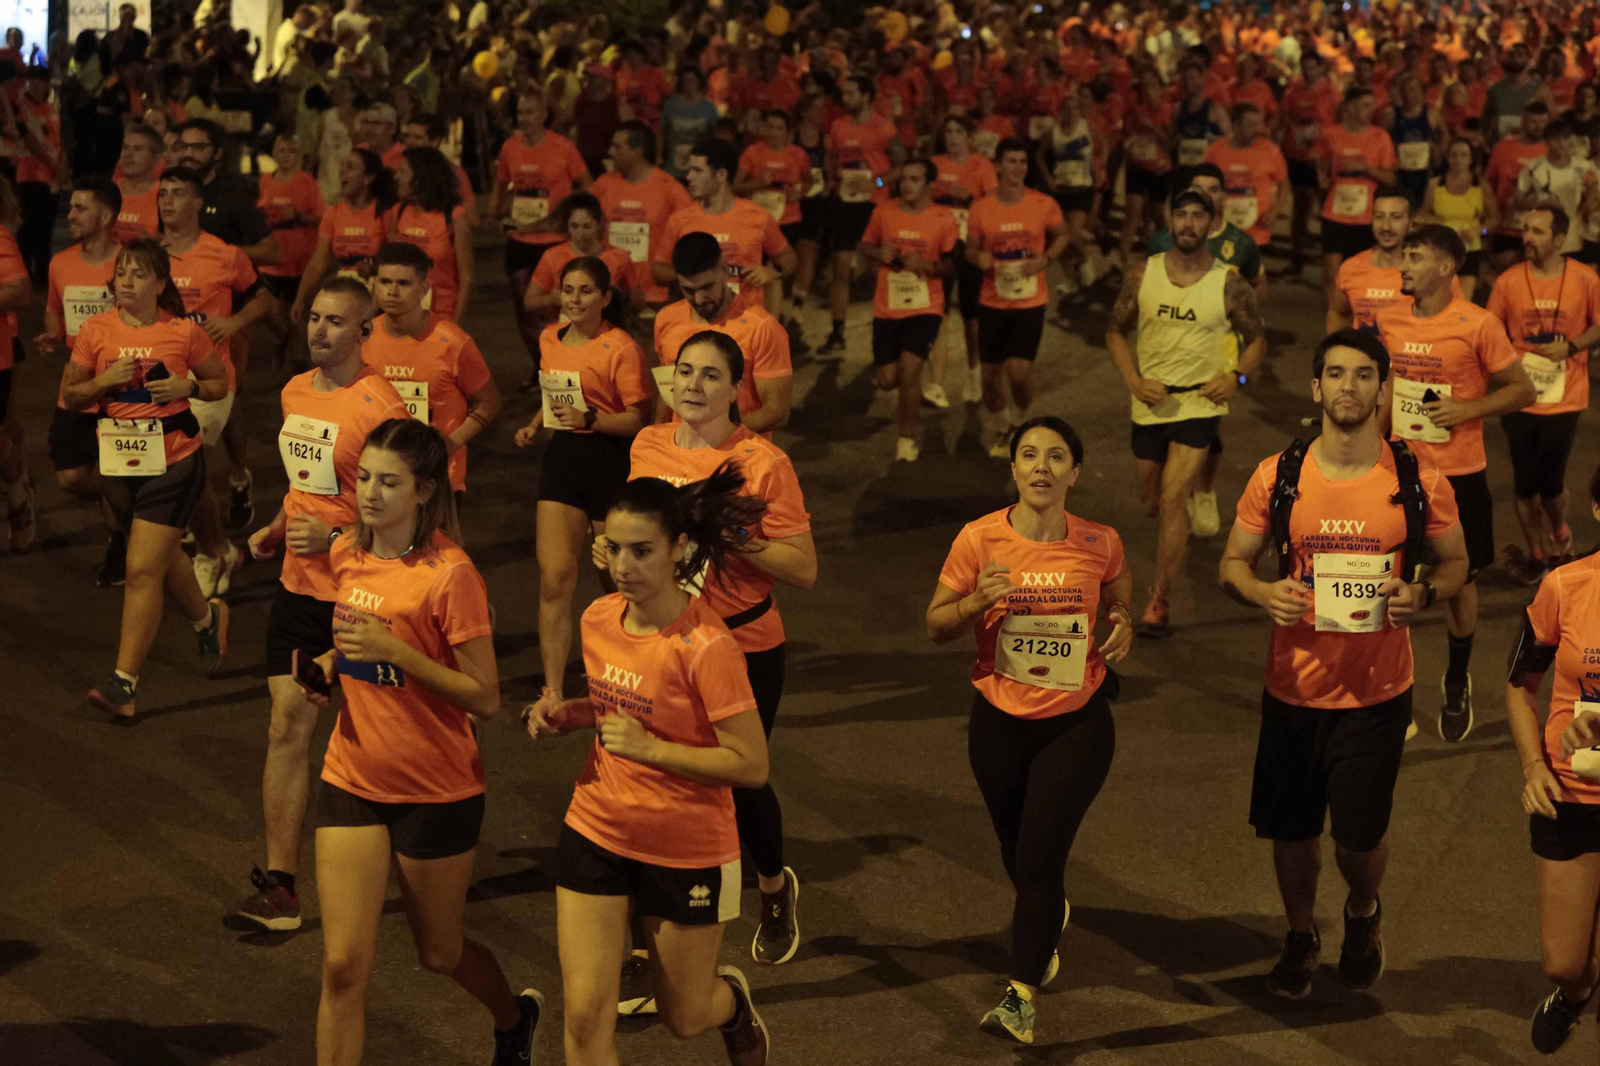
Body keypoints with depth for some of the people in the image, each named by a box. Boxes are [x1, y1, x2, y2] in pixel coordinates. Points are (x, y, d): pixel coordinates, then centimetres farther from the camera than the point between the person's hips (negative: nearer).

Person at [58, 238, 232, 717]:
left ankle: (124, 684, -7)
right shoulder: (95, 330, 0)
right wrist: (104, 380, -13)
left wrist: (188, 386, -12)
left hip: (174, 460, -4)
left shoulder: (184, 332, -5)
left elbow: (221, 382, 8)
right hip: (118, 462, 4)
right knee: (161, 557, 20)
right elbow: (69, 395, 5)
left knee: (143, 570, -10)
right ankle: (207, 616, 50)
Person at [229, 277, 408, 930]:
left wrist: (334, 538, -24)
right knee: (288, 726, 2)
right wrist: (277, 527, 10)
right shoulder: (295, 393, 9)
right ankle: (279, 882, 5)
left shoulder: (378, 406, -16)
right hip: (297, 584, 7)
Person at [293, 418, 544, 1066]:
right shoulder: (345, 555, 1)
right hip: (351, 779, 4)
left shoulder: (450, 573, -18)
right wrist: (329, 667, -2)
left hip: (436, 790, -4)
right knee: (343, 965, -3)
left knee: (439, 953, 16)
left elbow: (486, 700, -18)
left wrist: (396, 651, -27)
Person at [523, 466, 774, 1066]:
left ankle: (734, 1003, 51)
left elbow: (751, 766, -23)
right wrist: (566, 714, -4)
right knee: (585, 1014, -3)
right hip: (597, 834, 5)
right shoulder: (599, 619, -4)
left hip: (689, 853, -5)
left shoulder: (706, 646, -24)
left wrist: (650, 748, -28)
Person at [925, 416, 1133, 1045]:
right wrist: (977, 600, -23)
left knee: (1038, 860, -10)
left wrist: (1122, 618, -8)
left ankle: (1022, 994, -3)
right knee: (1016, 855, 20)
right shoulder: (979, 539, -11)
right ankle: (1049, 923, 54)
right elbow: (936, 626, -3)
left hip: (1076, 722, -2)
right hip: (1000, 722, 2)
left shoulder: (1099, 544, -9)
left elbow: (1118, 584, 15)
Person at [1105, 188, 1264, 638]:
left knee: (1173, 499, -16)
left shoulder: (1229, 284, -6)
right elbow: (1116, 331, 8)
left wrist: (1236, 377, -12)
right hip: (1151, 403, 3)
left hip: (1200, 402, -3)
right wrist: (1134, 380, -7)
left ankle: (1159, 603, -9)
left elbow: (1257, 338, 6)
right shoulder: (1143, 273, -1)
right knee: (1152, 503, 16)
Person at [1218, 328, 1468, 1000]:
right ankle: (1300, 935, 41)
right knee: (1292, 829, 12)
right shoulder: (1277, 477, -4)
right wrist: (1264, 594, -17)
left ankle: (1363, 915, 39)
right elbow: (1233, 564, 5)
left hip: (1377, 693, -1)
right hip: (1293, 688, 1)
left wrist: (1422, 594, -16)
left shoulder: (1419, 482, -7)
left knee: (1360, 835, 3)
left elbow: (1455, 564, 7)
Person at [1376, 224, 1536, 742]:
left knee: (1458, 580, 11)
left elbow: (1523, 390, -6)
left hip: (1458, 475, -3)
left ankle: (1458, 683, 33)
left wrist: (1468, 409, -20)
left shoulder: (1478, 325, -13)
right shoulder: (1387, 320, 1)